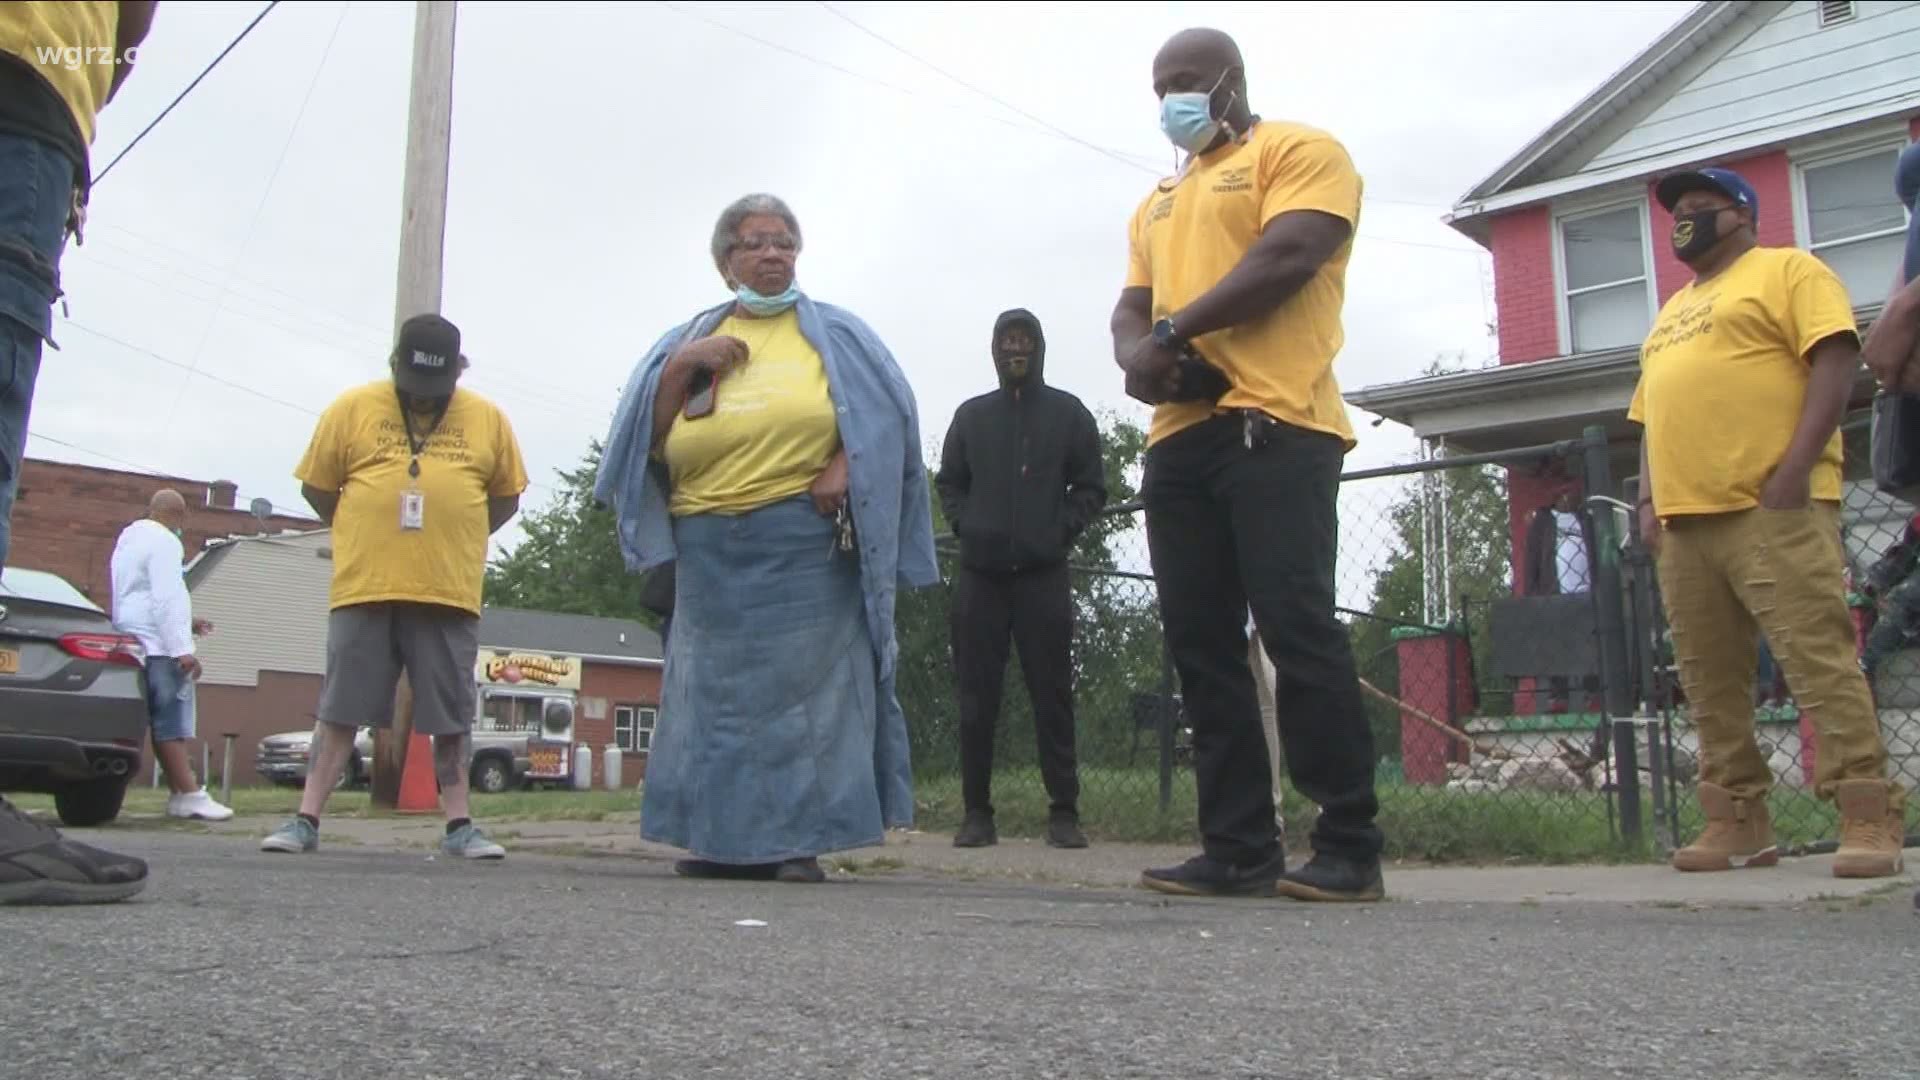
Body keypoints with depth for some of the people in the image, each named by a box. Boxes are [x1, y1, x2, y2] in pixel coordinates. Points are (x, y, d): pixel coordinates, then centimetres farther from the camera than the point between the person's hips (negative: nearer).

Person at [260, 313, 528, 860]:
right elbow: (316, 487, 10)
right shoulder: (351, 409, 3)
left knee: (453, 716, 6)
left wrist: (453, 542, 8)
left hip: (450, 595, 1)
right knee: (340, 709, 5)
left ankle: (459, 825, 13)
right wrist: (363, 539, 9)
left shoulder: (488, 419, 5)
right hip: (363, 590, -1)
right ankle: (306, 820, 11)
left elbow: (506, 497, 14)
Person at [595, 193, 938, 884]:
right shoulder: (689, 339, 19)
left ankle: (799, 839, -1)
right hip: (712, 550, 3)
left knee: (806, 684, -5)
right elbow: (646, 439, 9)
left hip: (808, 544, -2)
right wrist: (682, 366, -4)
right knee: (719, 688, 2)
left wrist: (845, 466, -14)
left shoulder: (834, 333, 13)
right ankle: (727, 836, 9)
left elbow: (889, 414, 3)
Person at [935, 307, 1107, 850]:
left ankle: (1064, 811, 2)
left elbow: (1091, 487, 7)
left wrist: (1060, 531, -7)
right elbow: (948, 482, 18)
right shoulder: (971, 414, 17)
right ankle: (977, 811, 6)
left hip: (1044, 574, -2)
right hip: (979, 575, 2)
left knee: (1053, 692, -3)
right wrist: (965, 526, 1)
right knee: (977, 694, 1)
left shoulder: (1068, 412, 10)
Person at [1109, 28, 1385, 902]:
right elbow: (1131, 307, 21)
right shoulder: (1159, 202, 28)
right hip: (1178, 439, 8)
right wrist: (1138, 354, -3)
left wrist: (1176, 330, -9)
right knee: (1200, 644, 3)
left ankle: (1350, 846, -5)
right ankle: (1238, 847, 7)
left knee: (1297, 628, -13)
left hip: (1274, 425, -7)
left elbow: (1287, 257, -11)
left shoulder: (1299, 150, 6)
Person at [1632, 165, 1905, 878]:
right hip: (1684, 521, 7)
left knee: (1819, 658, -11)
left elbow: (1836, 360, -7)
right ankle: (1738, 823, 10)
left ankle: (1869, 819, -8)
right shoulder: (1671, 312, 28)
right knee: (1708, 680, 5)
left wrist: (1796, 466, -16)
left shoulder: (1787, 270, 6)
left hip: (1773, 508, -7)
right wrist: (1649, 500, 14)